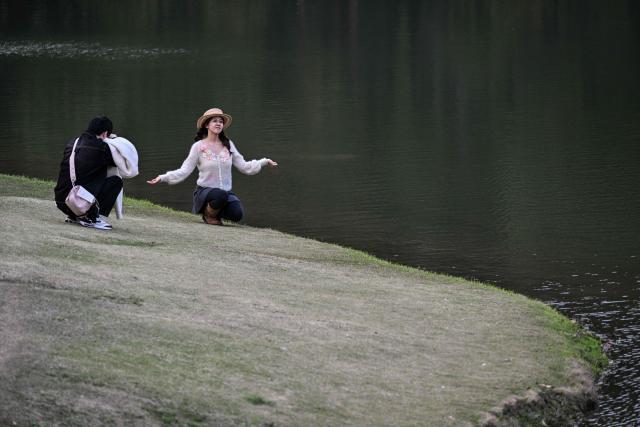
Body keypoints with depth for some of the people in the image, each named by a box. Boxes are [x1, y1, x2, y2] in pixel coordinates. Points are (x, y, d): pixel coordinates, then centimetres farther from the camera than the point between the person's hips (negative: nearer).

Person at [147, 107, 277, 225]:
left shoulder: (228, 145, 8)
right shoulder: (198, 147, -3)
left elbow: (244, 166, 12)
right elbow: (184, 171, -7)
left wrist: (264, 162, 4)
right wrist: (163, 178, -19)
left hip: (226, 192, 4)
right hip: (205, 191, -4)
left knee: (237, 214, -27)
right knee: (220, 194, -39)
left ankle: (216, 211, 9)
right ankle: (209, 215, -5)